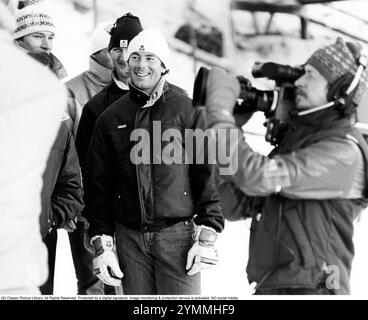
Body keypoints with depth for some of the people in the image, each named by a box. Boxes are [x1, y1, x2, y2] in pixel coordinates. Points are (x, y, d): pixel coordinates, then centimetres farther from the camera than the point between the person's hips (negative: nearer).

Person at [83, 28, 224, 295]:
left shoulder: (187, 110, 1)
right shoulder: (110, 119, 9)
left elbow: (207, 173, 0)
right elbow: (98, 184, 12)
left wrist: (207, 236, -6)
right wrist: (101, 243, 6)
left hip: (178, 233, -3)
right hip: (130, 237, 3)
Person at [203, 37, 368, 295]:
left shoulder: (345, 152, -11)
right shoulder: (295, 138, 17)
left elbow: (257, 177, -22)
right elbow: (238, 206, 12)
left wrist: (220, 109, -12)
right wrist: (232, 124, 4)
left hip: (308, 289, -8)